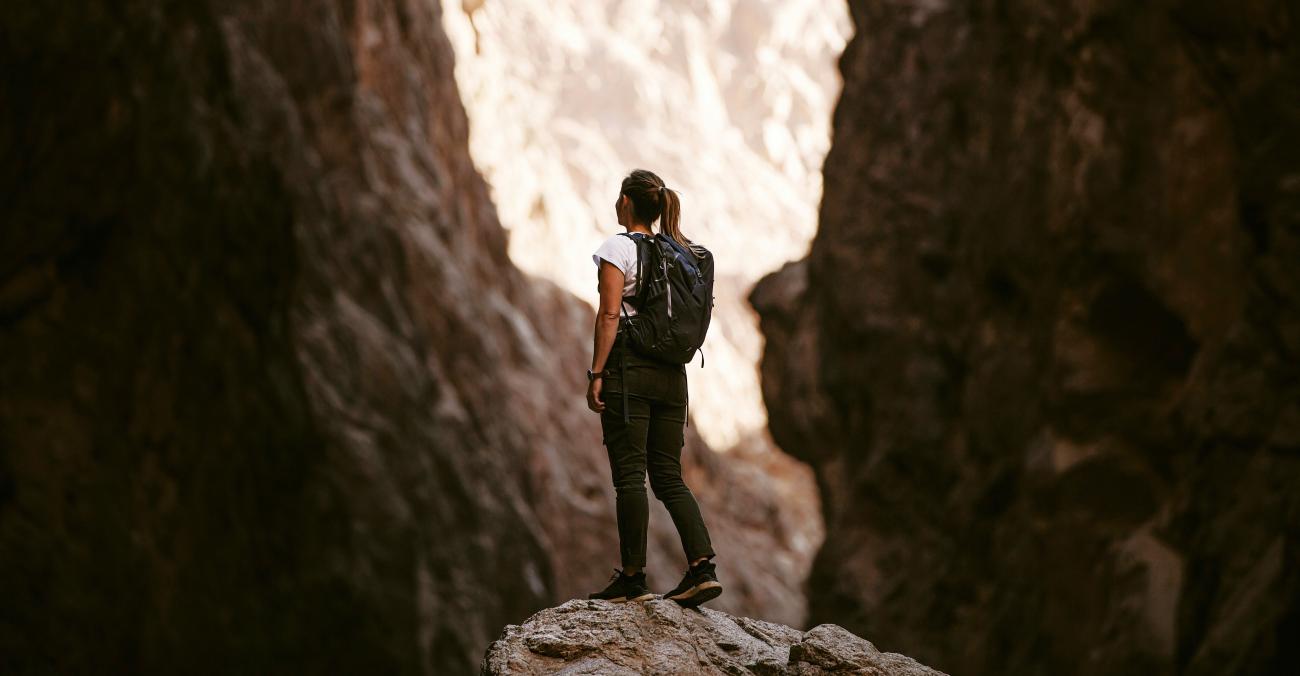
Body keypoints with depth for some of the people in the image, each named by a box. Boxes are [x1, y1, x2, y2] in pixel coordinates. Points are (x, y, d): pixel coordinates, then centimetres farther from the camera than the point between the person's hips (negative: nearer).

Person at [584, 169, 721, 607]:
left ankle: (633, 579, -1)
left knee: (629, 476, -3)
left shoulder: (618, 248, -5)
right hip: (672, 373, 6)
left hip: (628, 369, -6)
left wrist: (596, 373, -12)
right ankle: (702, 568, -4)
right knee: (669, 477, 8)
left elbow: (609, 315, -13)